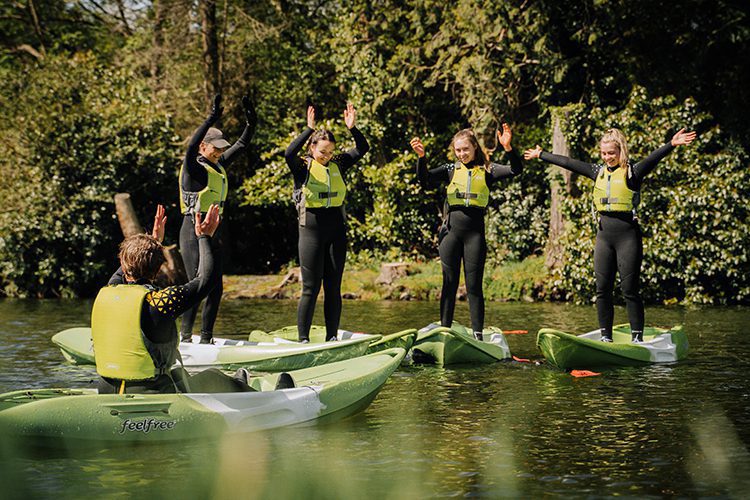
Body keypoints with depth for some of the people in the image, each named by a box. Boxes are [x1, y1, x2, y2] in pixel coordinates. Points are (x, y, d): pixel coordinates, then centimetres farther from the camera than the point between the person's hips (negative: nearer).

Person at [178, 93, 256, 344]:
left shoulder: (219, 166, 13)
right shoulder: (193, 167, -10)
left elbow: (241, 145, 19)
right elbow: (191, 147, -30)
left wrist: (251, 122, 4)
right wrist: (211, 119, -39)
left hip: (214, 231, 8)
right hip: (194, 231, -8)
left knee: (216, 287, 6)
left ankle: (206, 337, 12)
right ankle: (185, 336, -4)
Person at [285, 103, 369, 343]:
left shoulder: (337, 165, 8)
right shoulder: (303, 167, -4)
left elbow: (363, 149, 5)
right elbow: (289, 154, -24)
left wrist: (353, 128, -12)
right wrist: (309, 130, -29)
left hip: (336, 230, 4)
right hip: (312, 229, -4)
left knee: (333, 288, 6)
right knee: (311, 288, -4)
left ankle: (332, 337, 11)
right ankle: (303, 339, 1)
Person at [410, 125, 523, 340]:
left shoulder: (486, 170, 6)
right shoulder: (450, 169, 8)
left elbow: (516, 170, -6)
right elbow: (425, 179, -3)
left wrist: (508, 148, -23)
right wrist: (421, 157, -19)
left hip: (475, 232, -1)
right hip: (451, 231, 1)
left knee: (474, 285, 0)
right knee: (449, 284, 6)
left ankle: (478, 334, 3)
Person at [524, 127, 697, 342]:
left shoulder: (633, 172, -4)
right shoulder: (598, 171, 12)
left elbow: (653, 157, -21)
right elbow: (567, 163, 19)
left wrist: (672, 144, -38)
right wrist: (540, 155, 25)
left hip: (628, 235, -6)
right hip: (604, 235, 6)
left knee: (630, 290, -5)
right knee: (602, 290, 6)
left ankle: (637, 338, 0)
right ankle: (605, 337, 14)